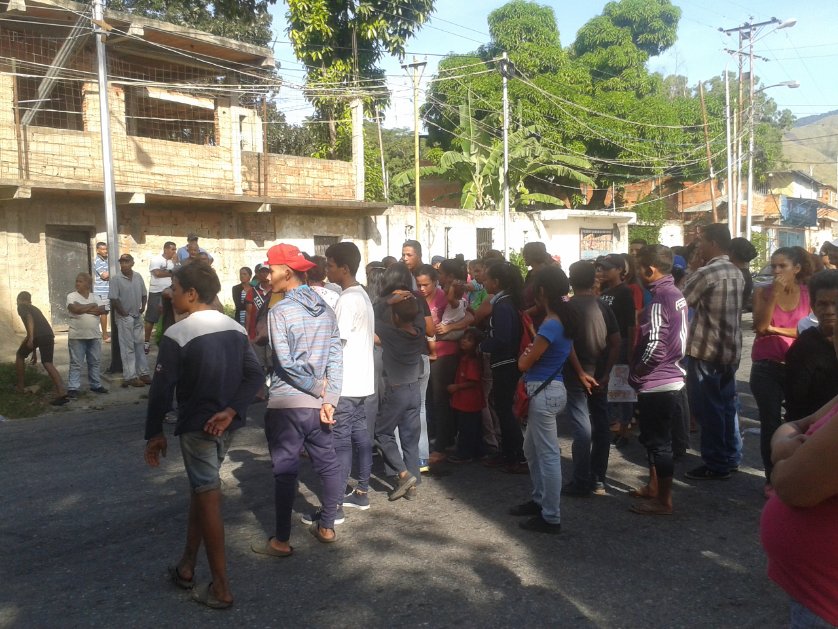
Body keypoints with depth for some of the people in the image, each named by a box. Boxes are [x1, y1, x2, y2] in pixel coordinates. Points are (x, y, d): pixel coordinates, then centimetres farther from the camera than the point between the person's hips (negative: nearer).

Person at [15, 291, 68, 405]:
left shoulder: (21, 307, 15)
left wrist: (30, 338, -18)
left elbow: (29, 318, -8)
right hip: (49, 335, 5)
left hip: (37, 335, -5)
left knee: (20, 355, 22)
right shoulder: (35, 309, 36)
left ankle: (20, 386, 29)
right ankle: (61, 392, -18)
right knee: (47, 363, 1)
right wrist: (34, 351, 48)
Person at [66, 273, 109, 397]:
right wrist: (92, 306, -8)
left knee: (94, 362, 13)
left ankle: (96, 385, 24)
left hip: (94, 336, 4)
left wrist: (83, 309, -13)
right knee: (76, 363, -1)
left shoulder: (96, 297, 6)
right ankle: (73, 388, 2)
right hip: (77, 336, -4)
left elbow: (103, 310, -9)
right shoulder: (72, 296, -3)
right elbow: (75, 309, -21)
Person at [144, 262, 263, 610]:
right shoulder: (236, 328, 4)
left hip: (197, 426, -6)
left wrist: (154, 432, -2)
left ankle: (220, 589, 10)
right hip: (226, 424, 6)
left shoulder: (177, 335, -14)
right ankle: (186, 566, 32)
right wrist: (230, 411, -10)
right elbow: (254, 375, -2)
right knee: (200, 489, 21)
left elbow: (162, 389, -12)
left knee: (208, 499, 1)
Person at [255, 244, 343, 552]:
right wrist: (329, 399, -5)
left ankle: (281, 540, 12)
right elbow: (336, 358, -1)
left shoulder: (279, 312, -11)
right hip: (319, 403, 6)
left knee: (285, 471, 2)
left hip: (286, 405, -5)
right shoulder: (325, 310, 6)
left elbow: (286, 362, -17)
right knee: (328, 465, 14)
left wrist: (318, 388, -6)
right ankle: (326, 526, 27)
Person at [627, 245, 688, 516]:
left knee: (659, 442, 1)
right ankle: (654, 487, 35)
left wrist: (636, 371, -9)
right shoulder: (676, 294, 9)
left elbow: (654, 347, -25)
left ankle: (664, 501, 12)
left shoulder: (659, 300, -20)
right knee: (654, 438, 21)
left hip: (656, 384, -10)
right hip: (671, 377, 10)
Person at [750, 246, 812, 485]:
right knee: (770, 423, 3)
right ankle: (772, 479, 13)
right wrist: (774, 294, -16)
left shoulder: (808, 294, 2)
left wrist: (776, 330, -12)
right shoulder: (762, 292, 1)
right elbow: (760, 326, -12)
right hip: (766, 367, 0)